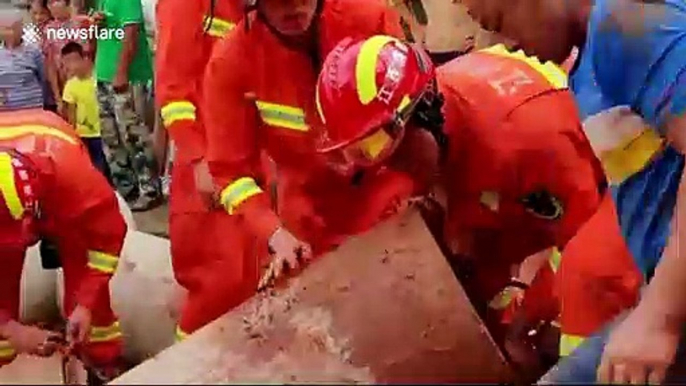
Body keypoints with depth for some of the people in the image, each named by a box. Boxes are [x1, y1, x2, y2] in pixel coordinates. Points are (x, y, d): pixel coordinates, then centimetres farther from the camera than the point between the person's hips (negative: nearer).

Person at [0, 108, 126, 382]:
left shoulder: (68, 168, -46)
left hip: (61, 195, -1)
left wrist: (86, 304, -30)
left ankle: (105, 368, 4)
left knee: (84, 276, -11)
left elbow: (106, 236, -29)